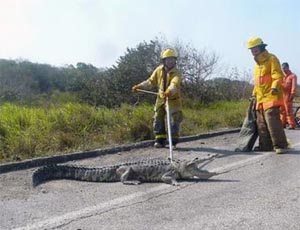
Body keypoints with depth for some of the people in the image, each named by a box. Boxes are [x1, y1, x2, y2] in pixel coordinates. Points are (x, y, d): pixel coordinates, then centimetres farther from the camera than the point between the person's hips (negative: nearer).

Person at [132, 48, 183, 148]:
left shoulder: (177, 73, -18)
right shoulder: (159, 70, -2)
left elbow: (174, 85, -38)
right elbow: (151, 82, 8)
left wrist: (169, 91, -59)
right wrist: (139, 86, -1)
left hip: (173, 99, -4)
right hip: (161, 98, 4)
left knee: (174, 120, -7)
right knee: (158, 119, 3)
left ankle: (173, 141, 5)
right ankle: (160, 140, 14)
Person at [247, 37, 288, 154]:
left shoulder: (271, 59, -3)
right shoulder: (257, 63, 22)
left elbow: (278, 76, -14)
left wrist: (275, 87, -30)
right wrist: (254, 94, 26)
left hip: (271, 96, -9)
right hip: (260, 98, 9)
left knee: (272, 120, -16)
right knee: (261, 123, 8)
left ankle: (280, 145, -11)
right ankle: (265, 145, 14)